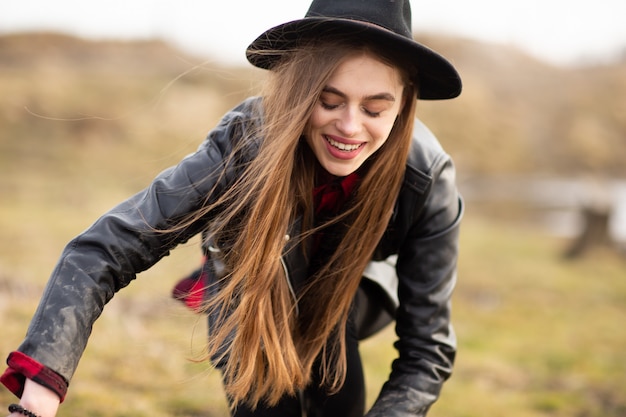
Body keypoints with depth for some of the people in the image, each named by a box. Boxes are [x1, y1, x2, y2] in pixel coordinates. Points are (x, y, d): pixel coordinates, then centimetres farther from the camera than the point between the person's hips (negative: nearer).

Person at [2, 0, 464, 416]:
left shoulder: (428, 182, -35)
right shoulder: (247, 142, -39)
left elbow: (428, 349, -29)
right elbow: (102, 251, -44)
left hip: (353, 292, 1)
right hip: (252, 289, -1)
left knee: (331, 315, -33)